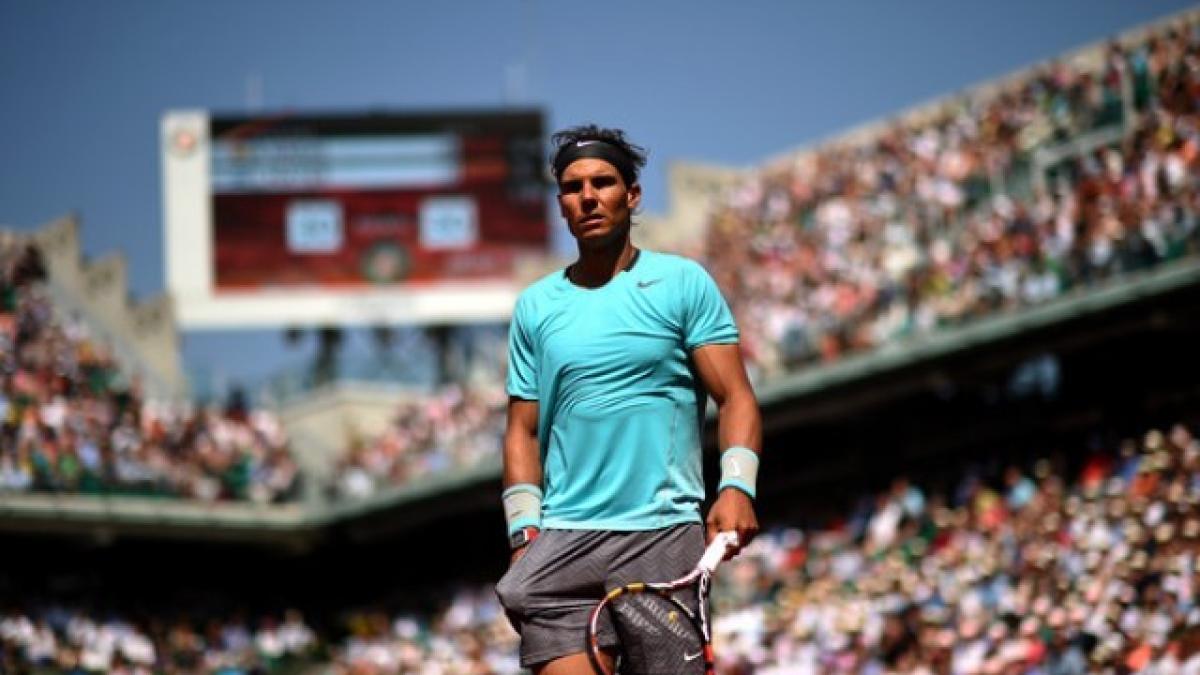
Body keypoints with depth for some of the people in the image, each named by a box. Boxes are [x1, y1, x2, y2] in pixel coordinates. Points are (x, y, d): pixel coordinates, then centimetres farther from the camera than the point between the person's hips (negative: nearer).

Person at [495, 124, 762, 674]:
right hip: (562, 542, 2)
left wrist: (737, 486, -15)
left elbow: (735, 396, 1)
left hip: (665, 535, -2)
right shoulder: (535, 305, 14)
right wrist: (524, 535, 3)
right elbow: (523, 431, 14)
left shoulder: (683, 283, 6)